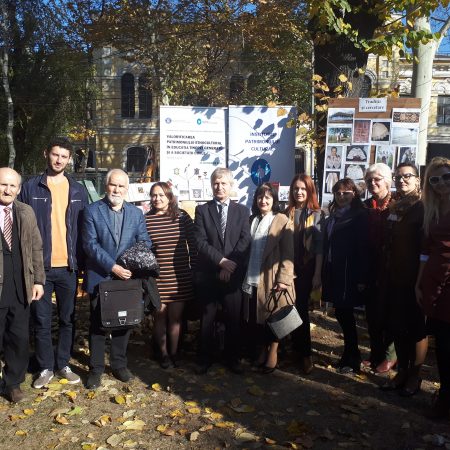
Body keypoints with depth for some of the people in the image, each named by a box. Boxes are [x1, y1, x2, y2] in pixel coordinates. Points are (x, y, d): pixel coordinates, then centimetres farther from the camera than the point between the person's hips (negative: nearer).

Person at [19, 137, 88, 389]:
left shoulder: (77, 190, 7)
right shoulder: (31, 187, 1)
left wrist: (82, 261, 0)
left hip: (68, 266, 2)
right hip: (40, 265, -1)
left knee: (68, 319, 11)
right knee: (42, 320, 7)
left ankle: (63, 364, 26)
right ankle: (46, 367, 22)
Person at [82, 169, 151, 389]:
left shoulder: (136, 213, 6)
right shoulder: (92, 211, -4)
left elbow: (145, 243, 3)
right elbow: (90, 244, -11)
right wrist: (113, 267, -19)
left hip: (127, 276, 3)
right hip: (99, 278, -3)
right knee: (98, 325, 7)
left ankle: (119, 364, 28)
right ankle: (96, 369, 21)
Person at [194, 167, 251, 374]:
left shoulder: (242, 211, 7)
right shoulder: (202, 210, 4)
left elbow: (245, 241, -3)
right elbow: (200, 241, -6)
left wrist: (230, 265, -14)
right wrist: (221, 261, -15)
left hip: (233, 274, 1)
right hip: (208, 274, 0)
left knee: (234, 319, 8)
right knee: (206, 319, 9)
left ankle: (233, 358, 25)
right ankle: (204, 359, 24)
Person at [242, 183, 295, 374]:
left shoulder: (281, 221, -5)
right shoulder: (252, 220, 11)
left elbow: (287, 253, -10)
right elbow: (248, 249, 13)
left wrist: (283, 279, -17)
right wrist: (246, 276, 8)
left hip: (272, 279, -5)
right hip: (253, 279, 5)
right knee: (258, 316, 11)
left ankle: (273, 351, 22)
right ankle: (263, 349, 28)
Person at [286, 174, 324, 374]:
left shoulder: (317, 214, -2)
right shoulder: (286, 213, 4)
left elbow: (320, 247, -5)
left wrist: (317, 274, -10)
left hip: (306, 269, -2)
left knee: (301, 309, 1)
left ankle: (305, 354, 14)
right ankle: (298, 350, 24)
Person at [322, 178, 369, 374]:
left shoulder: (360, 216, -7)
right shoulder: (333, 216, 14)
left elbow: (363, 248, -13)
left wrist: (362, 278, -17)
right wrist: (325, 273, 10)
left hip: (349, 274, -6)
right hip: (334, 273, 6)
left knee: (344, 313, -1)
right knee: (341, 313, 11)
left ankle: (351, 359, 13)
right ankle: (350, 355, 24)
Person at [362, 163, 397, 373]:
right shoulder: (365, 207, 6)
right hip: (371, 270, 4)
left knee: (389, 314, 7)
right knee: (372, 314, 11)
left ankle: (390, 354, 23)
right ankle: (376, 353, 26)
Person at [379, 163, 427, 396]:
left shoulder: (423, 207, -9)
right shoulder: (394, 207, 10)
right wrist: (384, 276, 9)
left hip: (414, 278, -6)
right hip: (394, 278, 6)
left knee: (416, 328, 7)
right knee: (397, 326, 14)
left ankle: (414, 375, 22)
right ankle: (401, 371, 28)